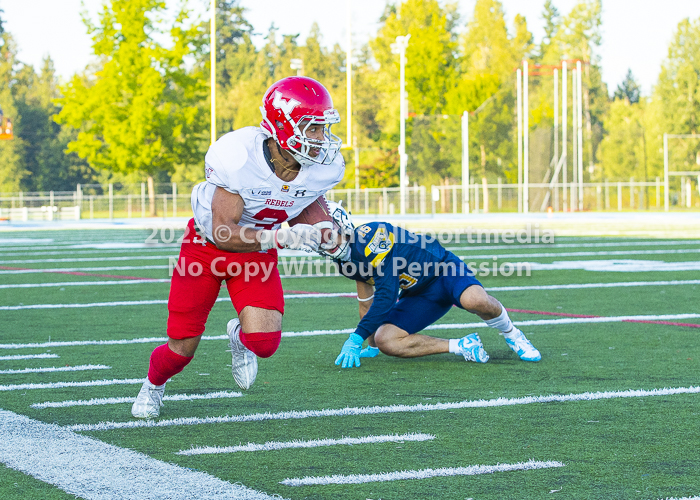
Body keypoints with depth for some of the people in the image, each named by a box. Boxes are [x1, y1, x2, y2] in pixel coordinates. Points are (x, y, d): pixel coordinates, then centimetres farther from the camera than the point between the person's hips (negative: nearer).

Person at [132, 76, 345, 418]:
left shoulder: (323, 168, -20)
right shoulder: (238, 157, -35)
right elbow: (224, 233, -34)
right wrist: (283, 238, -45)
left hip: (257, 251, 3)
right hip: (207, 245, -3)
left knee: (264, 342, -19)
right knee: (182, 349, 4)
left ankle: (240, 337, 22)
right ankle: (154, 384, 42)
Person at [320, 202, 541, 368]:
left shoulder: (371, 238, -24)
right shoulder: (348, 261, 5)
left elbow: (386, 296, -28)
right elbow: (366, 300, 21)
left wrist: (356, 338, -28)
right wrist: (371, 346, 28)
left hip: (445, 273, -8)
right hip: (418, 295, 8)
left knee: (475, 301, -40)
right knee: (384, 341, -16)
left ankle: (510, 333, -6)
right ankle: (462, 346, -8)